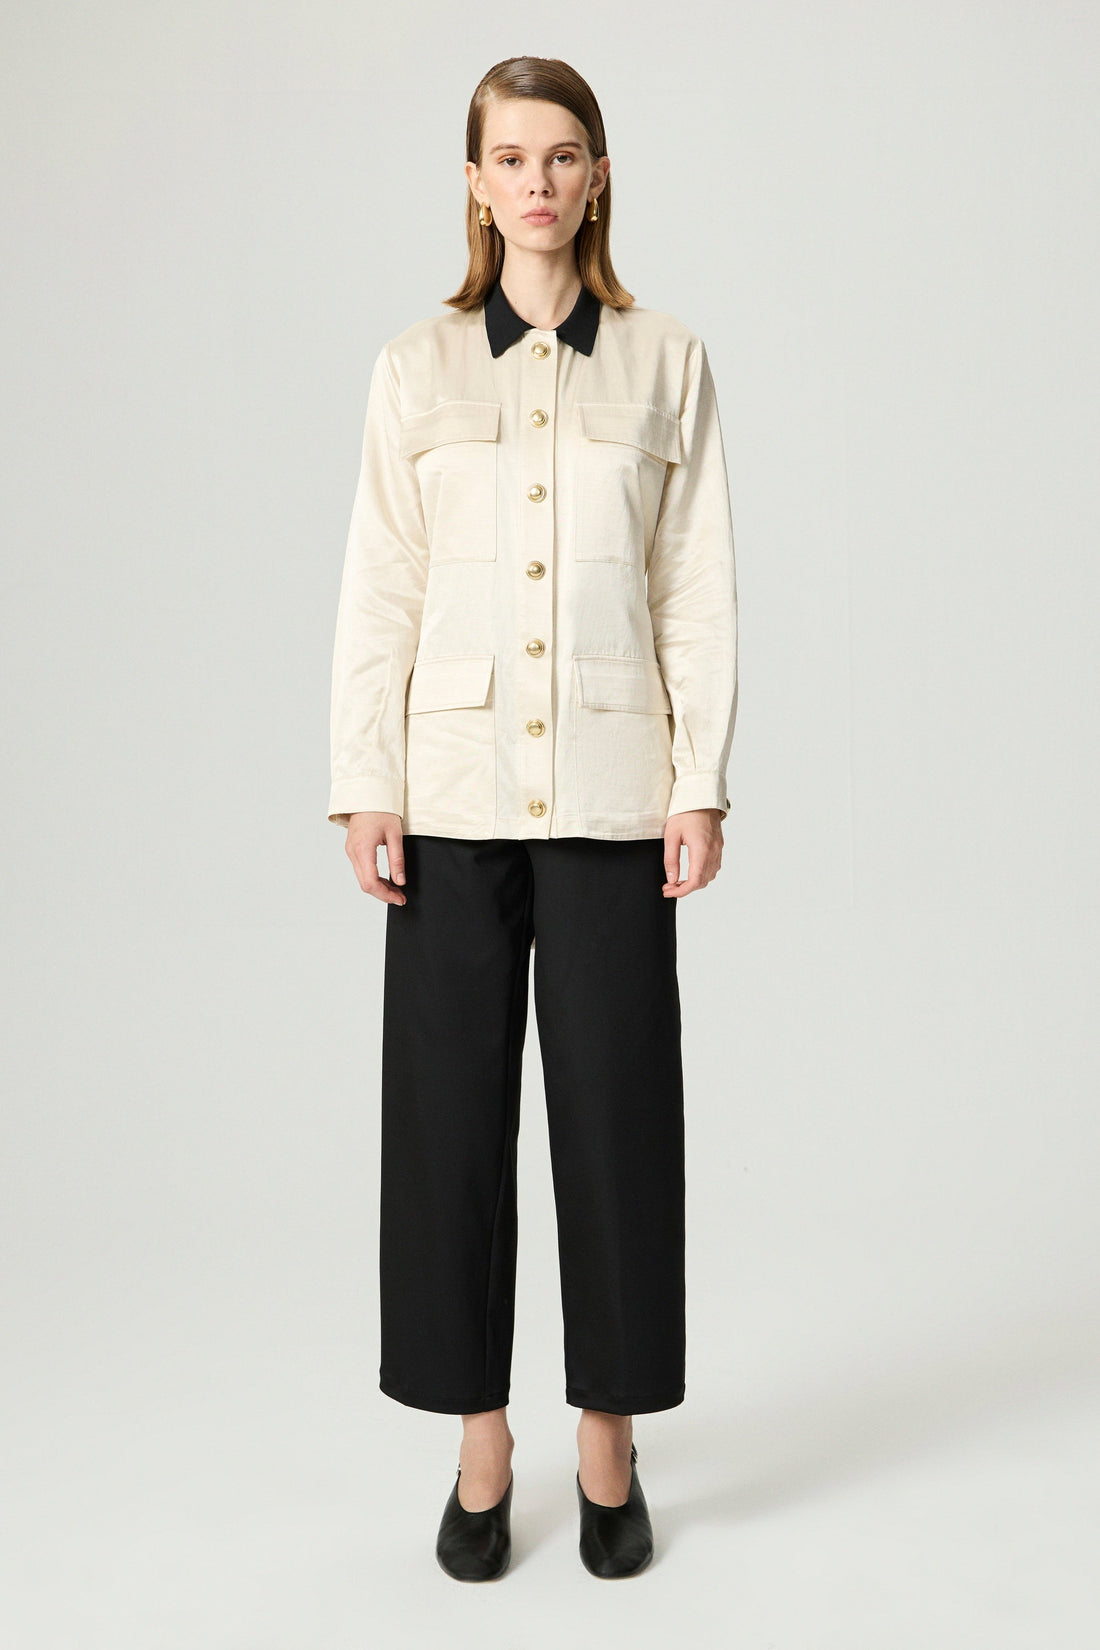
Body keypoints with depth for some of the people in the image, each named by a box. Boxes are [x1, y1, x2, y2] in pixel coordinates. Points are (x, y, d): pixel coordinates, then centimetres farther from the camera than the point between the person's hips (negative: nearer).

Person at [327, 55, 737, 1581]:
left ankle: (610, 1443, 21)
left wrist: (702, 785, -3)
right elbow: (380, 592, 4)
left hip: (611, 788, 0)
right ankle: (481, 1448, 20)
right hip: (456, 784, 1)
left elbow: (698, 591, 4)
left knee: (615, 1104, 4)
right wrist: (366, 789, -3)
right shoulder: (415, 367, 7)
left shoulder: (668, 363, 7)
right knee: (452, 1105, 4)